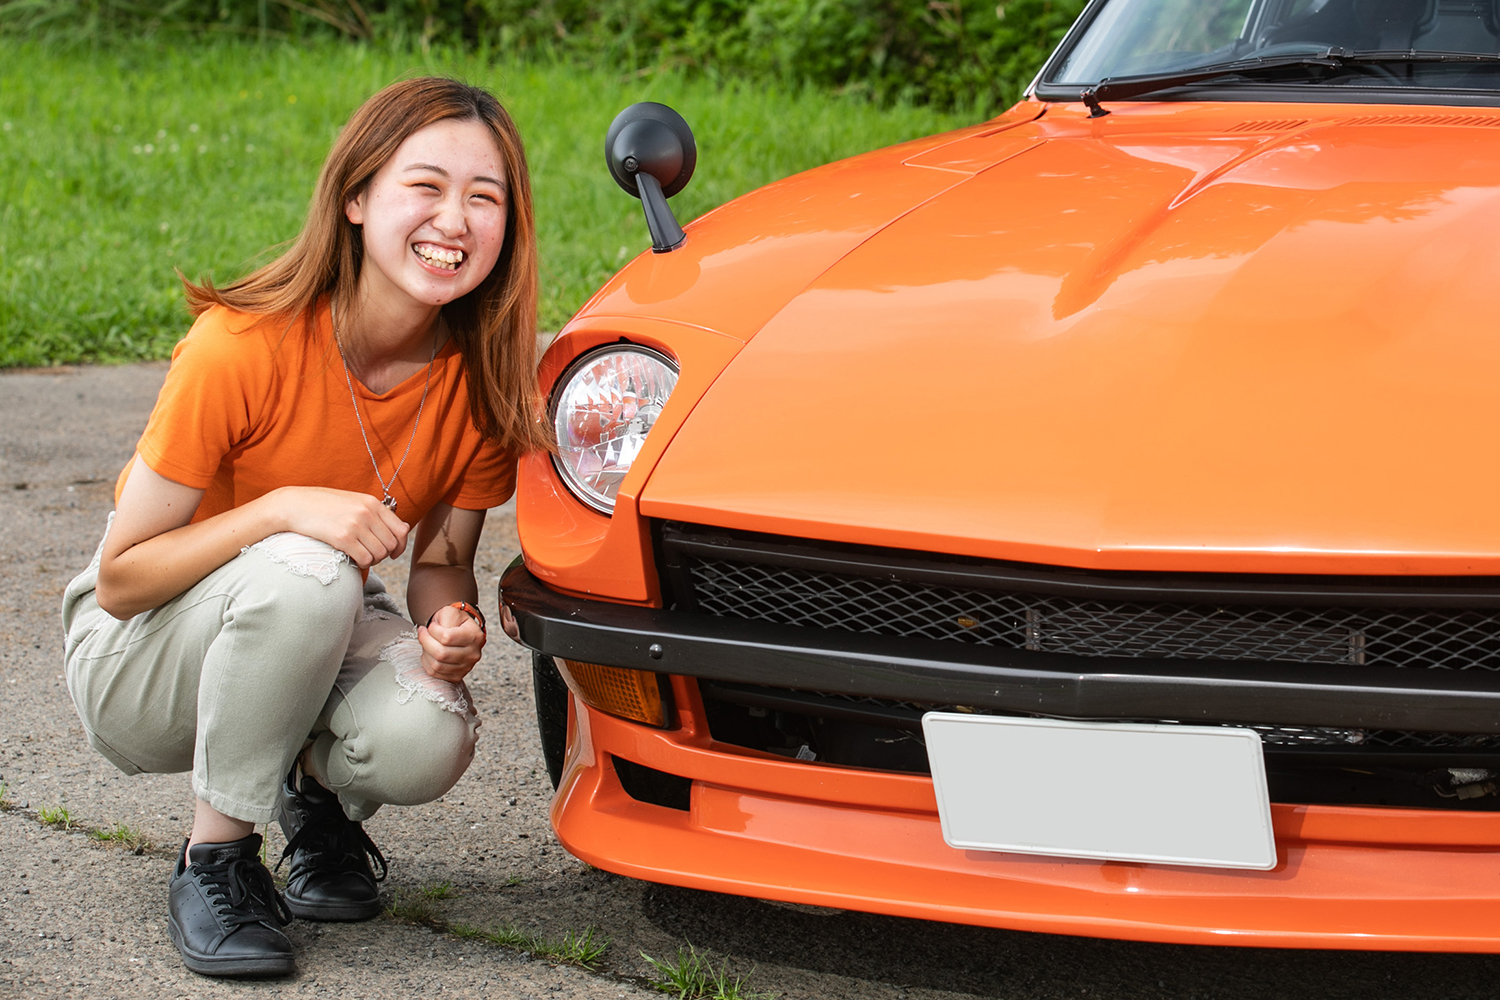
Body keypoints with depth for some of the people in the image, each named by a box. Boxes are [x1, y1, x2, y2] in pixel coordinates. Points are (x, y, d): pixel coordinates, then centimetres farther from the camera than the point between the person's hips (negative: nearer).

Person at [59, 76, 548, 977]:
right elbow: (120, 579, -21)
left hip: (316, 635, 3)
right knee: (305, 576, -37)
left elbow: (440, 564, -1)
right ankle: (215, 860, -16)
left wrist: (453, 627, -25)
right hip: (141, 653, -3)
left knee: (425, 740, -31)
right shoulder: (242, 347, -28)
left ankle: (318, 791, 6)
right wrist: (284, 509, -37)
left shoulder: (484, 378, -14)